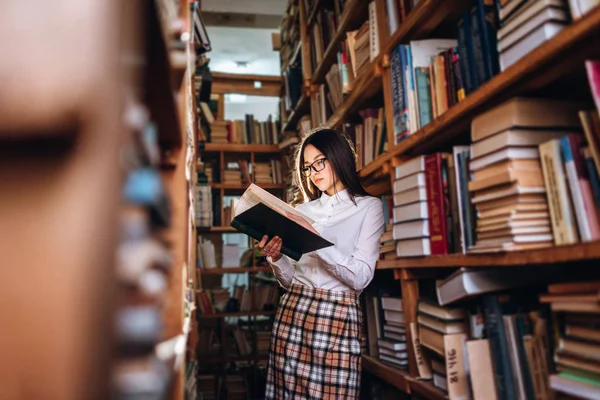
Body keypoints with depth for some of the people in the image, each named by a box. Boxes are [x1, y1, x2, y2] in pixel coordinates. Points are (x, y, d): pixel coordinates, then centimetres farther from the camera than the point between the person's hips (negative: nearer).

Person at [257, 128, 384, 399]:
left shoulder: (368, 207, 3)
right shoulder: (303, 210, 13)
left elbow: (360, 277, -10)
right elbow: (290, 280, 12)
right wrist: (276, 258, -7)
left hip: (338, 317, -3)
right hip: (292, 313, 4)